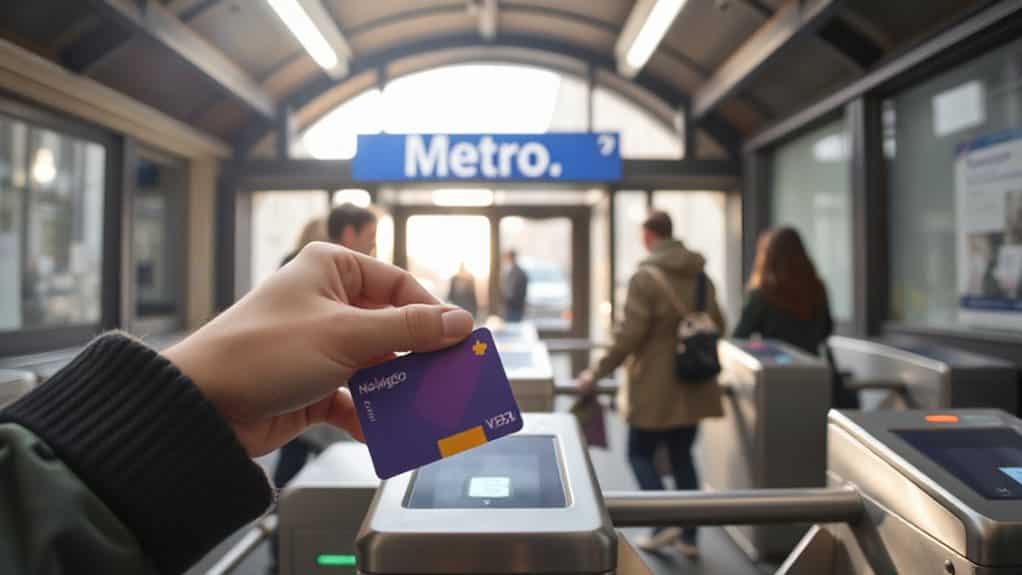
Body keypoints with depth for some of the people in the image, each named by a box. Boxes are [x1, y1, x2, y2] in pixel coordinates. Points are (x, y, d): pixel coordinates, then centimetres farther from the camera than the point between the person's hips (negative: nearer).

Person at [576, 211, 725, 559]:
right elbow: (717, 325, 12)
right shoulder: (701, 276, 7)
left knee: (640, 453, 10)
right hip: (694, 384, 6)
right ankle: (688, 535, 17)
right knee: (682, 455, 15)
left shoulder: (645, 277, -14)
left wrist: (597, 373, -8)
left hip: (656, 386, -6)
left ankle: (665, 522, -1)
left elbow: (629, 335, -17)